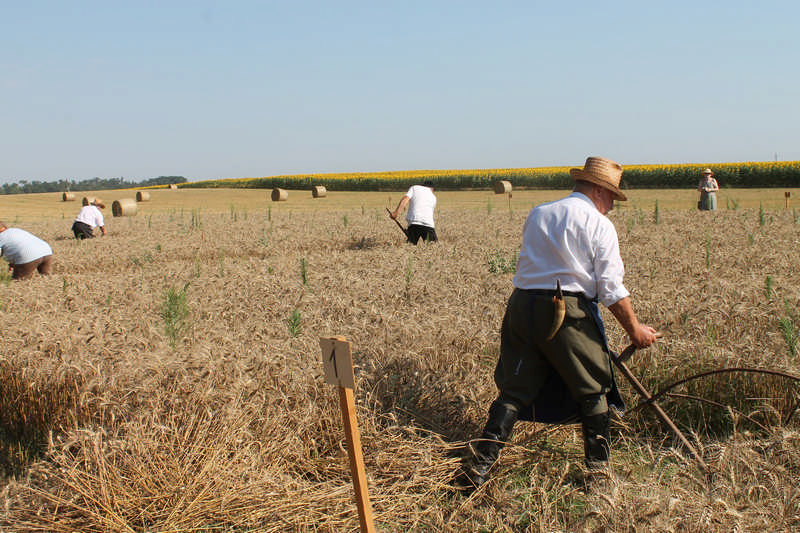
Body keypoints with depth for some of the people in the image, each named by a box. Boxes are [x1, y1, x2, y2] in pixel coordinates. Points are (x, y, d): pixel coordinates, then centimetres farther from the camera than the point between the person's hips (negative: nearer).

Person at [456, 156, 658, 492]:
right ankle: (597, 468, 16)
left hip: (522, 304, 5)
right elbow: (612, 289, -4)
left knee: (514, 389, 10)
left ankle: (480, 462, 0)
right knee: (593, 390, 12)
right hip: (568, 312, -5)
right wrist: (635, 330, 4)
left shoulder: (537, 214, 16)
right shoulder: (599, 225, -1)